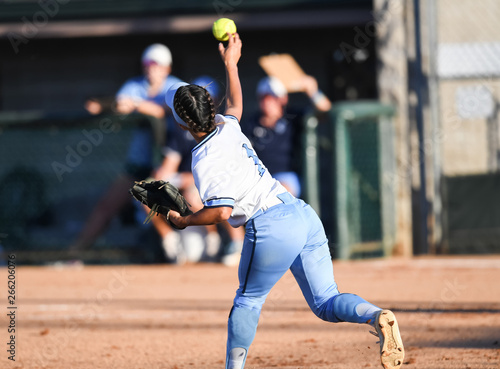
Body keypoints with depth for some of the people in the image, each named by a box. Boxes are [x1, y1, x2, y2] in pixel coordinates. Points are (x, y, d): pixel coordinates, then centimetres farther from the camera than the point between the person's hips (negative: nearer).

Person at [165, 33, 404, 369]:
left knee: (247, 301, 13)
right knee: (326, 303, 4)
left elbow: (221, 212, -20)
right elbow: (235, 105, 40)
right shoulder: (227, 127, 14)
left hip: (271, 227, -8)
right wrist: (231, 63, 53)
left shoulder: (205, 162, -8)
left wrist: (184, 221, -3)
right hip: (304, 215, 8)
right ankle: (377, 317, -22)